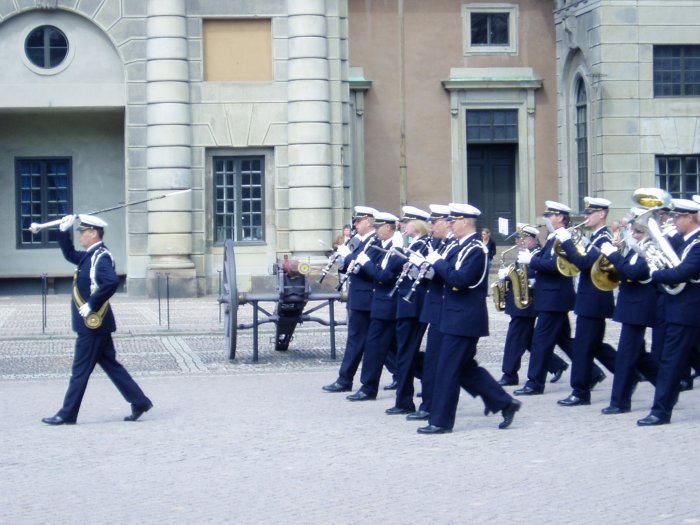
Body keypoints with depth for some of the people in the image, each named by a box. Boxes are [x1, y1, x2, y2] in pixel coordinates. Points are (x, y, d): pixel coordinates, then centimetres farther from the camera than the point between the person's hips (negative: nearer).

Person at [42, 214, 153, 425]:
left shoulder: (100, 257, -16)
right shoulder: (90, 256, 13)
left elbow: (112, 282, -31)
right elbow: (69, 254, 29)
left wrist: (91, 305, -26)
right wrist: (64, 231, 15)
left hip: (93, 323, -10)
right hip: (96, 324, 10)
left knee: (80, 369, -2)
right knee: (110, 365, 12)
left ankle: (67, 415, 4)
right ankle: (139, 402, 14)